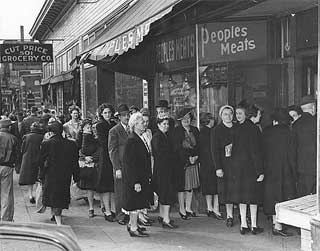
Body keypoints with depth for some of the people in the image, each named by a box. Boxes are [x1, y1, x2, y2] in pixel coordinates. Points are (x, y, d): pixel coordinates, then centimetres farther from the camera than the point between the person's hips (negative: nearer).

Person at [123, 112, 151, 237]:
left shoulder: (141, 139, 10)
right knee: (135, 204, 1)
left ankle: (132, 224, 31)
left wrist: (148, 176, 15)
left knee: (137, 204, 17)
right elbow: (129, 163, -21)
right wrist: (136, 182, -22)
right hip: (134, 179, -9)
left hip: (142, 178, 9)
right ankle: (134, 228, 11)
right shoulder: (132, 140, -18)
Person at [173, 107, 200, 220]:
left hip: (193, 162, 5)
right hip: (181, 162, -5)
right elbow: (177, 148, -10)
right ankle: (182, 210, 9)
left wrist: (195, 156, -7)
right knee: (182, 186, 0)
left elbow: (198, 145, 11)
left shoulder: (195, 130, 11)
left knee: (191, 186, 9)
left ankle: (188, 208, 20)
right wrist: (188, 157, -14)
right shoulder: (177, 131, -5)